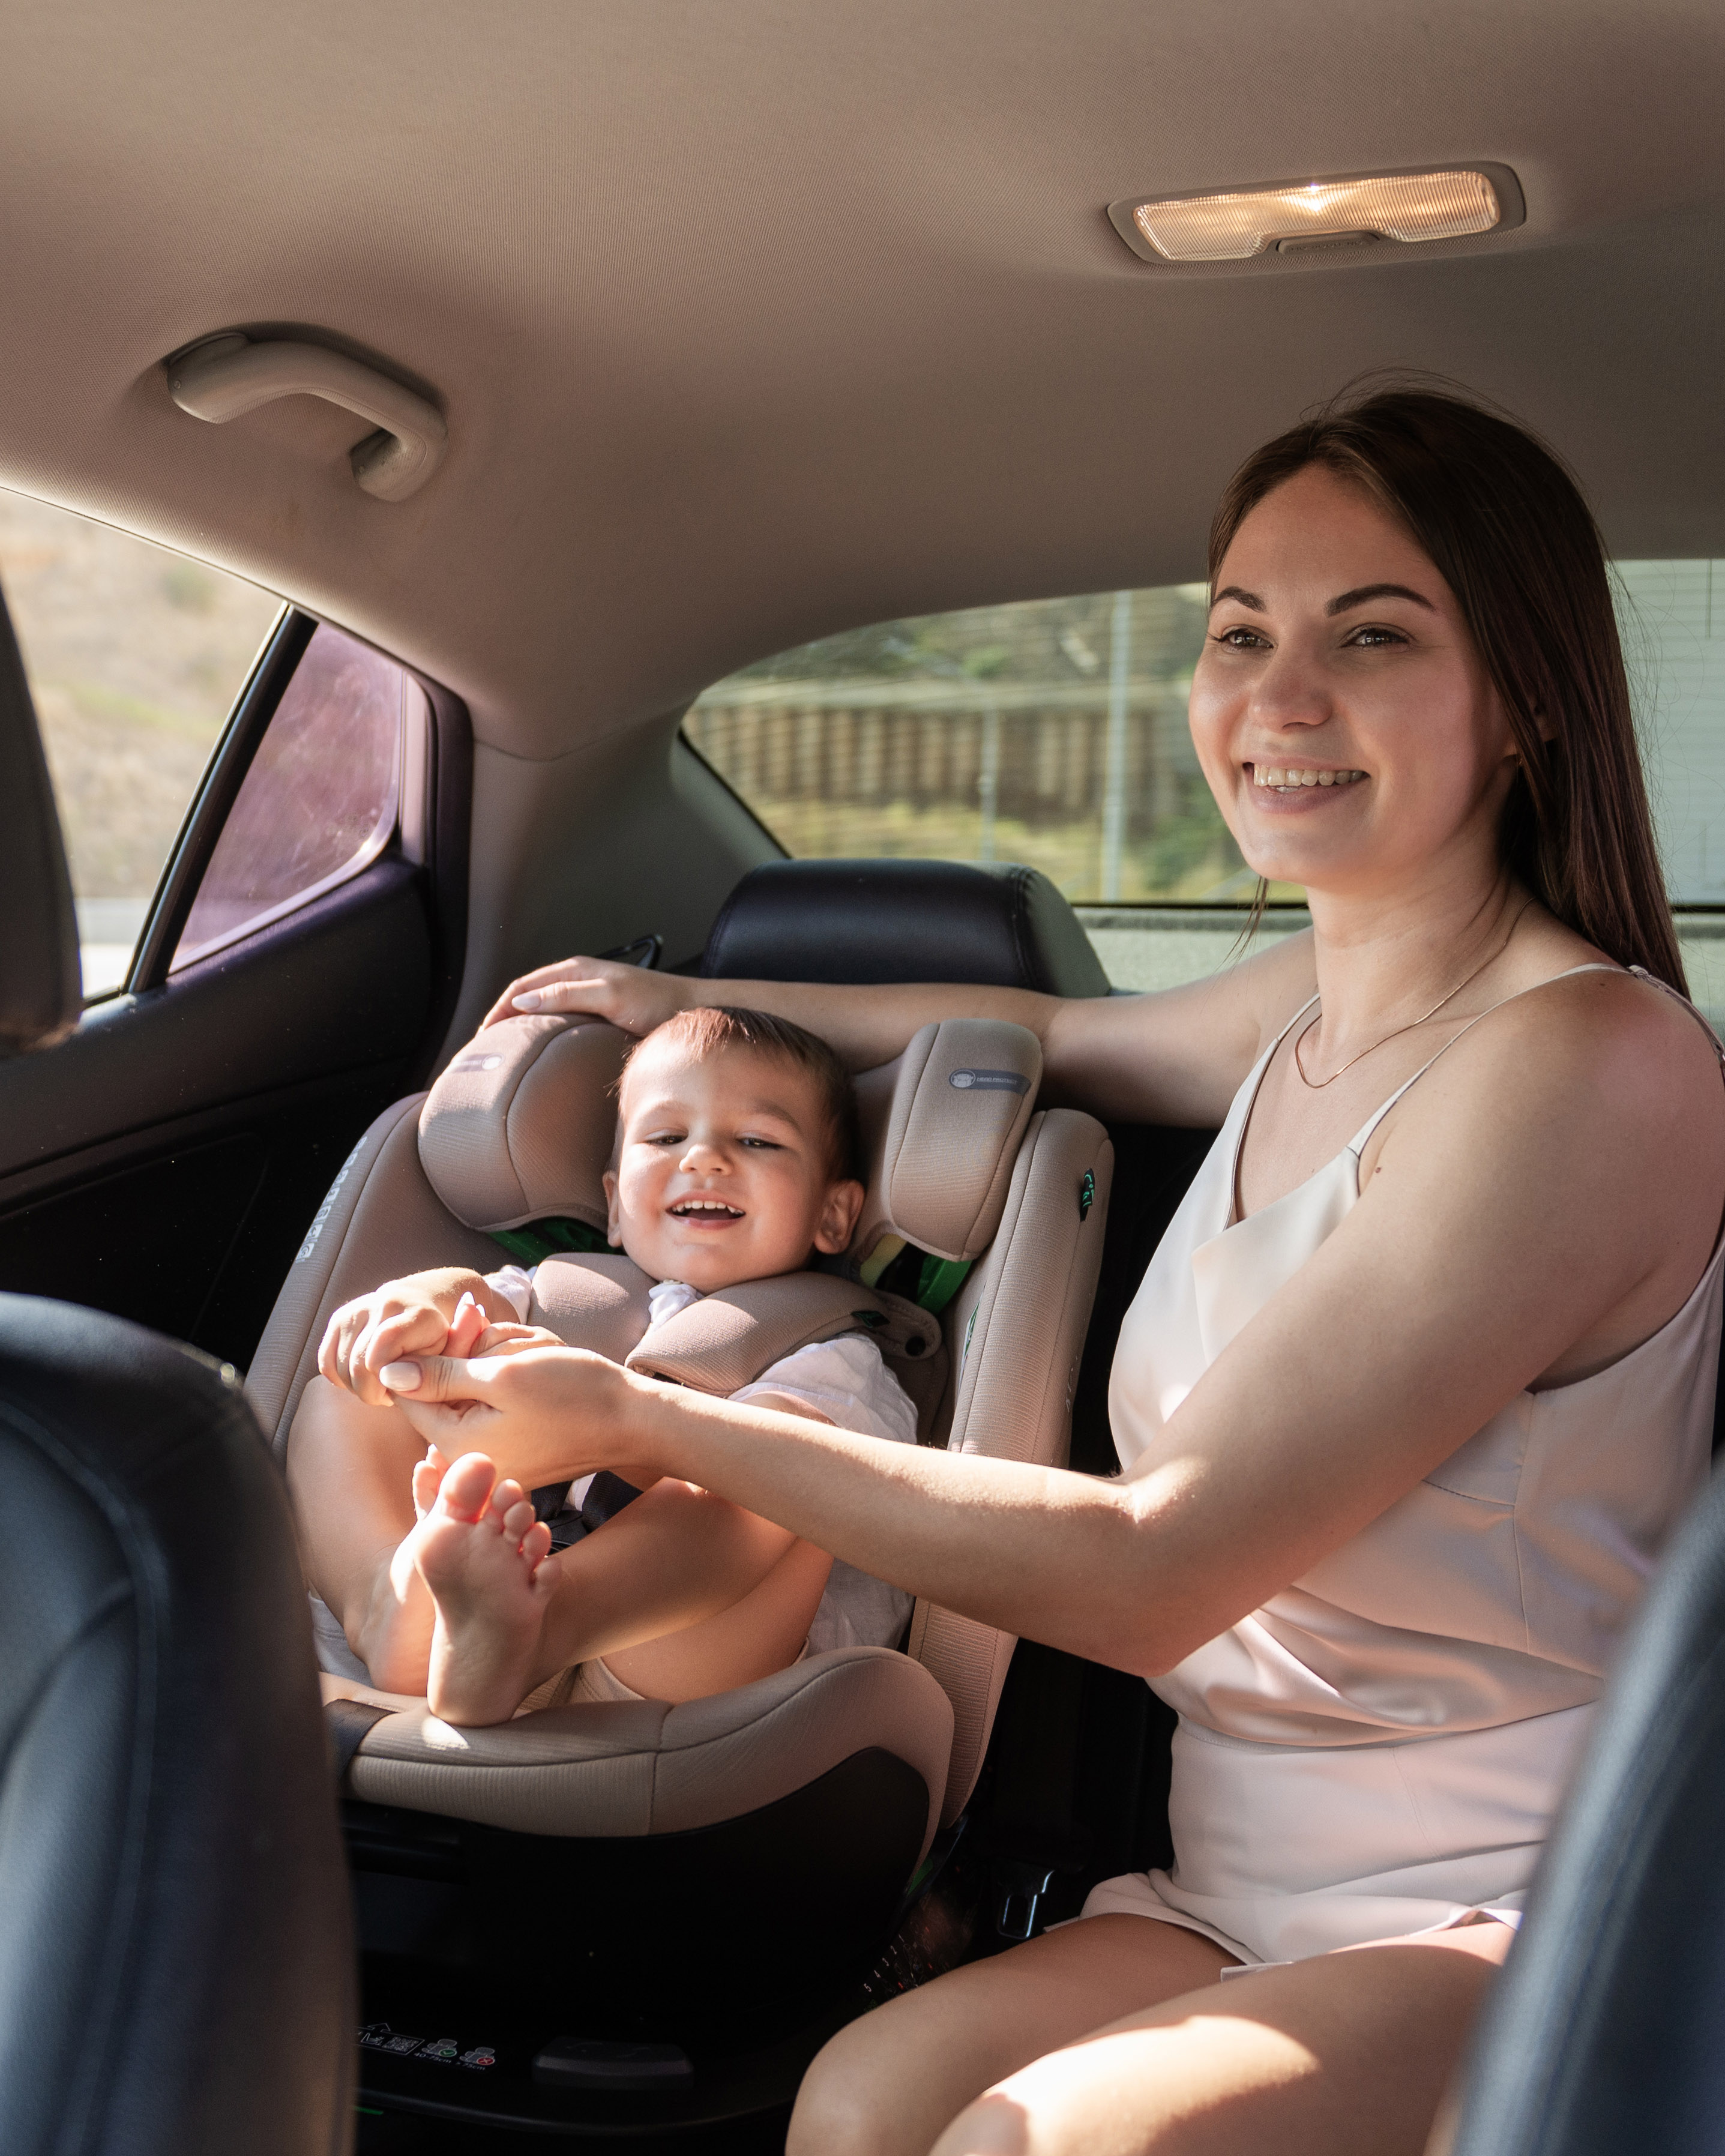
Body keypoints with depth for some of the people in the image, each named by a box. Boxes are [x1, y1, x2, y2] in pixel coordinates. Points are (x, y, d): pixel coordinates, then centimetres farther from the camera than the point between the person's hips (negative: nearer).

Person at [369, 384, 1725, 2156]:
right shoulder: (1323, 1005, 8)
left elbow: (1150, 1575, -20)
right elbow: (1067, 1036, 34)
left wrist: (646, 1420, -14)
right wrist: (704, 1000, 39)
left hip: (1523, 1916, -7)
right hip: (1254, 1889, 7)